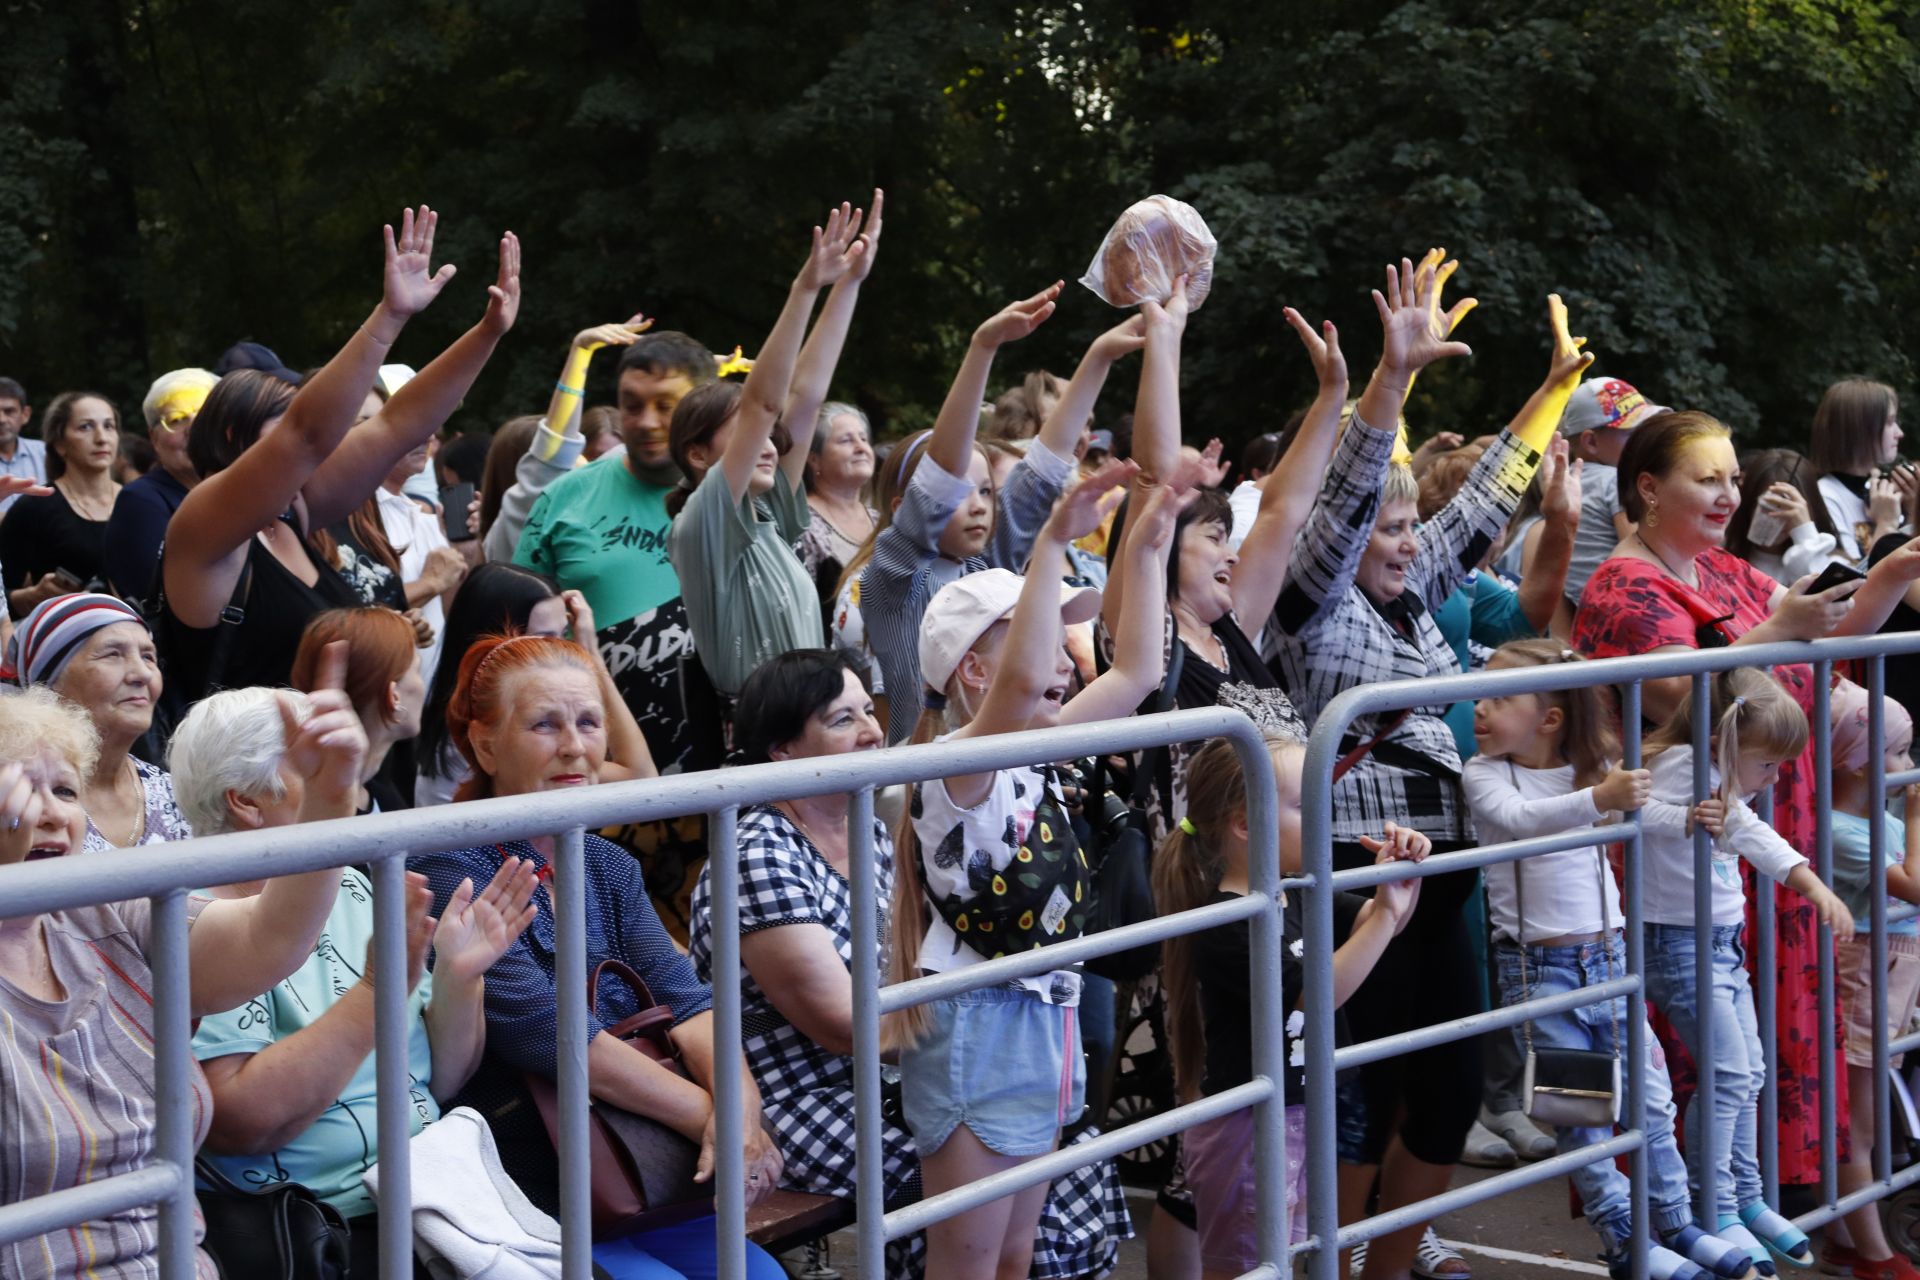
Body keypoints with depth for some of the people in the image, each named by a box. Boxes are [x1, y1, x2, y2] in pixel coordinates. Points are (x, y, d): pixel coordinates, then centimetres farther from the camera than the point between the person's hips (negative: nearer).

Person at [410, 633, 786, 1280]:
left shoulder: (608, 867, 12)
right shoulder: (450, 873, -12)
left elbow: (683, 998, -2)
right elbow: (546, 1031, -22)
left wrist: (741, 1105, -22)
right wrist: (710, 1117, -22)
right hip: (506, 1204, -6)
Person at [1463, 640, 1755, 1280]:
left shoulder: (1591, 767, 4)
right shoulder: (1484, 773, -7)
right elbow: (1520, 817, -27)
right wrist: (1599, 798, -42)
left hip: (1608, 955, 3)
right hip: (1538, 967, -3)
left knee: (1650, 1095, 7)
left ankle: (1675, 1226, 21)